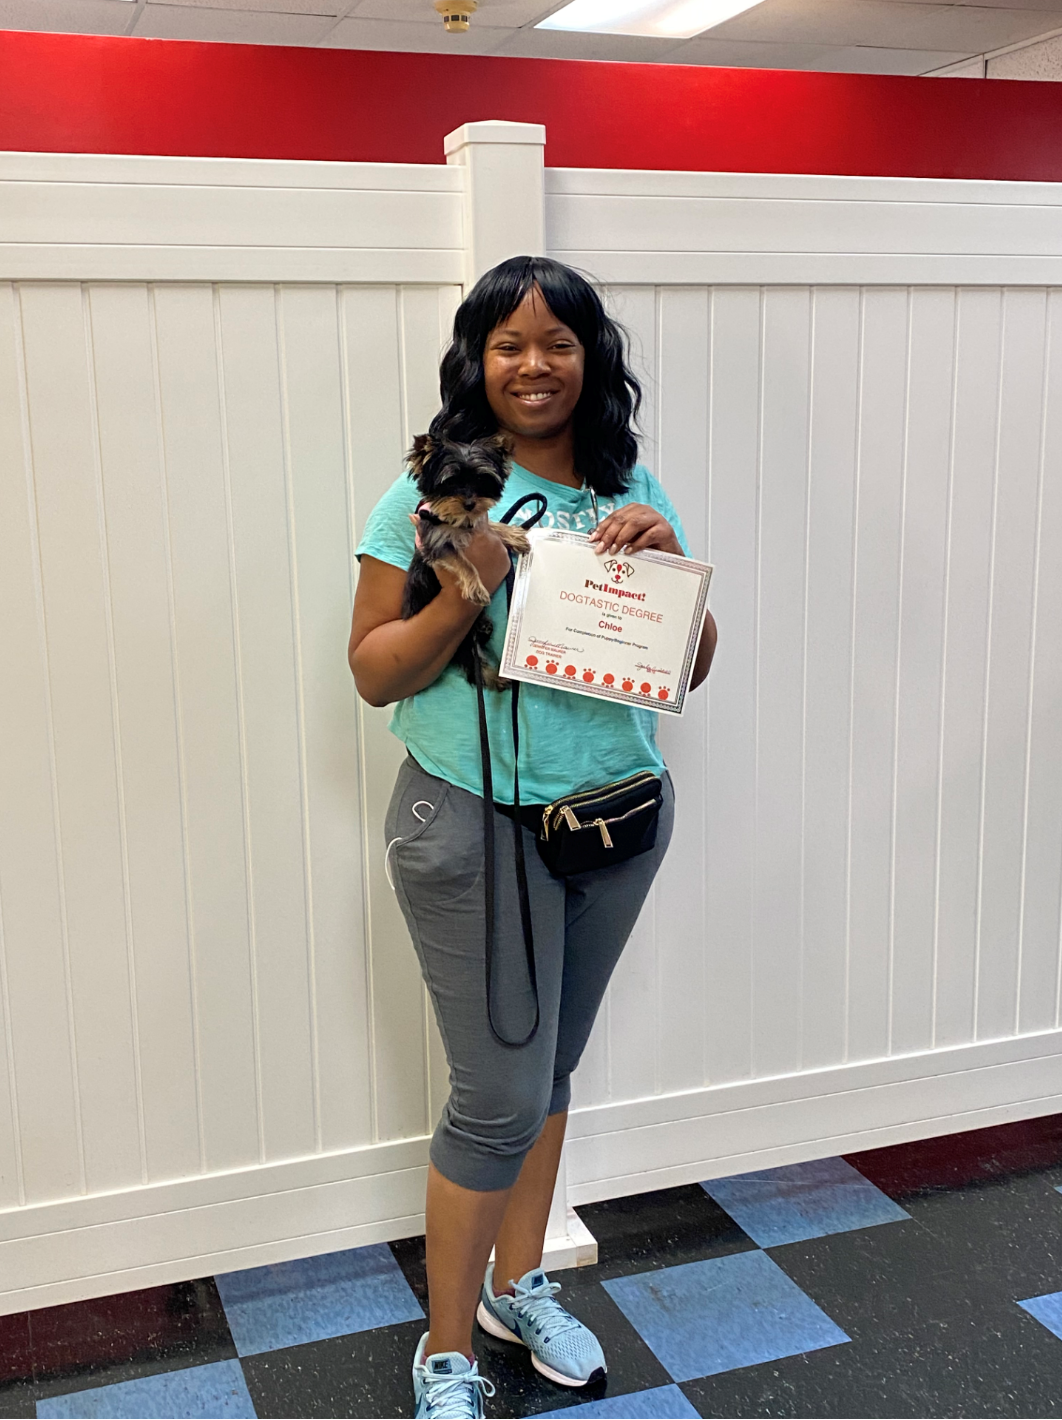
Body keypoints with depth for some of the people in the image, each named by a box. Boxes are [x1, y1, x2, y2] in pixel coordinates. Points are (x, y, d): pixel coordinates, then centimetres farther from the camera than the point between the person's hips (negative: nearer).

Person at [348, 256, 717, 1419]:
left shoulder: (631, 493, 6)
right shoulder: (437, 493, -8)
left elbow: (693, 667, 7)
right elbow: (375, 673, -8)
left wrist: (667, 561, -10)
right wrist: (472, 587, -22)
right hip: (481, 824, -5)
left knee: (552, 1065, 18)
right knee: (501, 1096, 0)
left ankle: (519, 1288, 39)